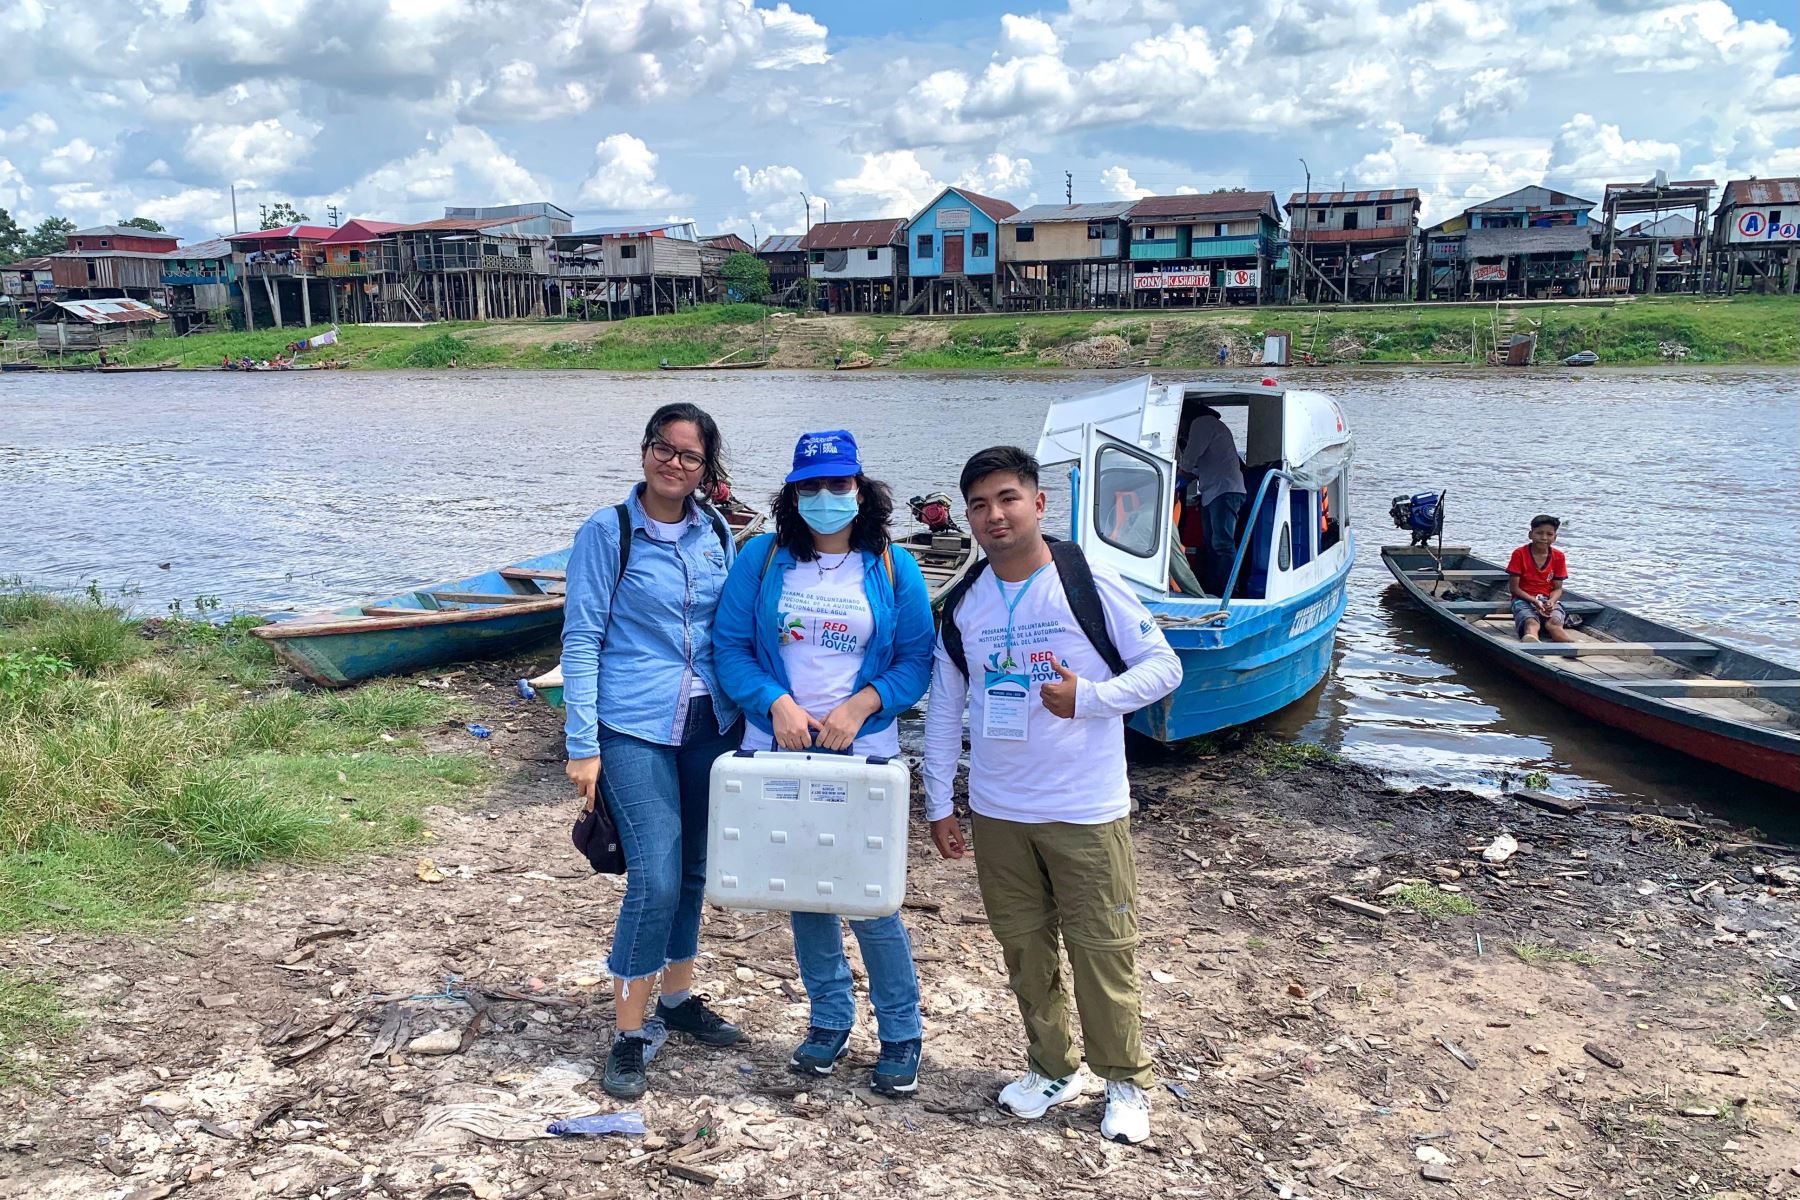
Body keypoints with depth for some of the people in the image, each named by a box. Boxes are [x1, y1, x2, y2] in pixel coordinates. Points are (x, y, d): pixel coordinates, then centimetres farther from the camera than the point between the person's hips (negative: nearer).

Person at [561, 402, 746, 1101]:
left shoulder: (715, 534, 7)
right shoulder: (607, 533, -5)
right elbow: (581, 640, -7)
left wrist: (743, 715, 8)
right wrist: (582, 746, -11)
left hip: (709, 724, 5)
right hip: (635, 728, -5)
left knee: (693, 870, 13)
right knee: (655, 877, -11)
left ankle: (679, 998, 32)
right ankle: (631, 1033, 5)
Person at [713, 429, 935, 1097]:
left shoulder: (892, 567, 0)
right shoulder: (763, 558, 2)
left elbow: (916, 660, 0)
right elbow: (729, 645, 0)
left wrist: (861, 706, -15)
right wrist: (776, 703, -15)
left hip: (863, 754, -2)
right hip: (778, 751, 2)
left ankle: (901, 1035, 18)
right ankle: (830, 1021, 31)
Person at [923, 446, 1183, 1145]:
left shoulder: (1090, 586, -8)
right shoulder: (963, 606, 5)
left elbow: (1163, 666, -5)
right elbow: (944, 709, 11)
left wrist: (1088, 697, -19)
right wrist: (938, 803, 10)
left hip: (1087, 811, -4)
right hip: (997, 813, 4)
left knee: (1101, 950, 3)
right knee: (1023, 945, 13)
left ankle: (1124, 1081, 23)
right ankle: (1051, 1069, 32)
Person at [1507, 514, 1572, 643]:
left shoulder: (1558, 556, 7)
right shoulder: (1519, 554, -2)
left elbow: (1557, 588, 7)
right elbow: (1514, 588, -3)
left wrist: (1551, 602, -16)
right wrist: (1534, 601, -18)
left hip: (1549, 600, 4)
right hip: (1524, 599, -4)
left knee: (1554, 624, -32)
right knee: (1531, 623, -39)